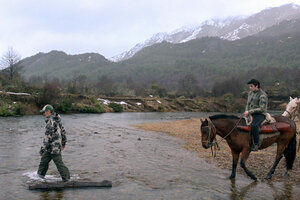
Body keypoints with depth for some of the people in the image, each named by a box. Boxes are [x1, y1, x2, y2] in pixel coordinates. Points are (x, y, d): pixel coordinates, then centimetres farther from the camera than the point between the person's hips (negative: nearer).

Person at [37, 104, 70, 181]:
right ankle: (40, 174, 31)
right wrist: (64, 142, 28)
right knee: (44, 160, 18)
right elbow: (63, 130, 18)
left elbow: (47, 137, -24)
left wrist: (42, 149, -21)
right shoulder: (57, 120, 9)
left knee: (59, 163, -2)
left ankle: (66, 178, 6)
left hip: (54, 147, -10)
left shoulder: (51, 122, -21)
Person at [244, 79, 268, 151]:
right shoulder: (250, 93, 12)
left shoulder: (262, 95, -13)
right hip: (252, 114, 9)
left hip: (260, 115, -9)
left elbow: (261, 109, -19)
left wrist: (249, 111, -20)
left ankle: (256, 144, -29)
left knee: (254, 125, -36)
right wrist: (246, 112, 3)